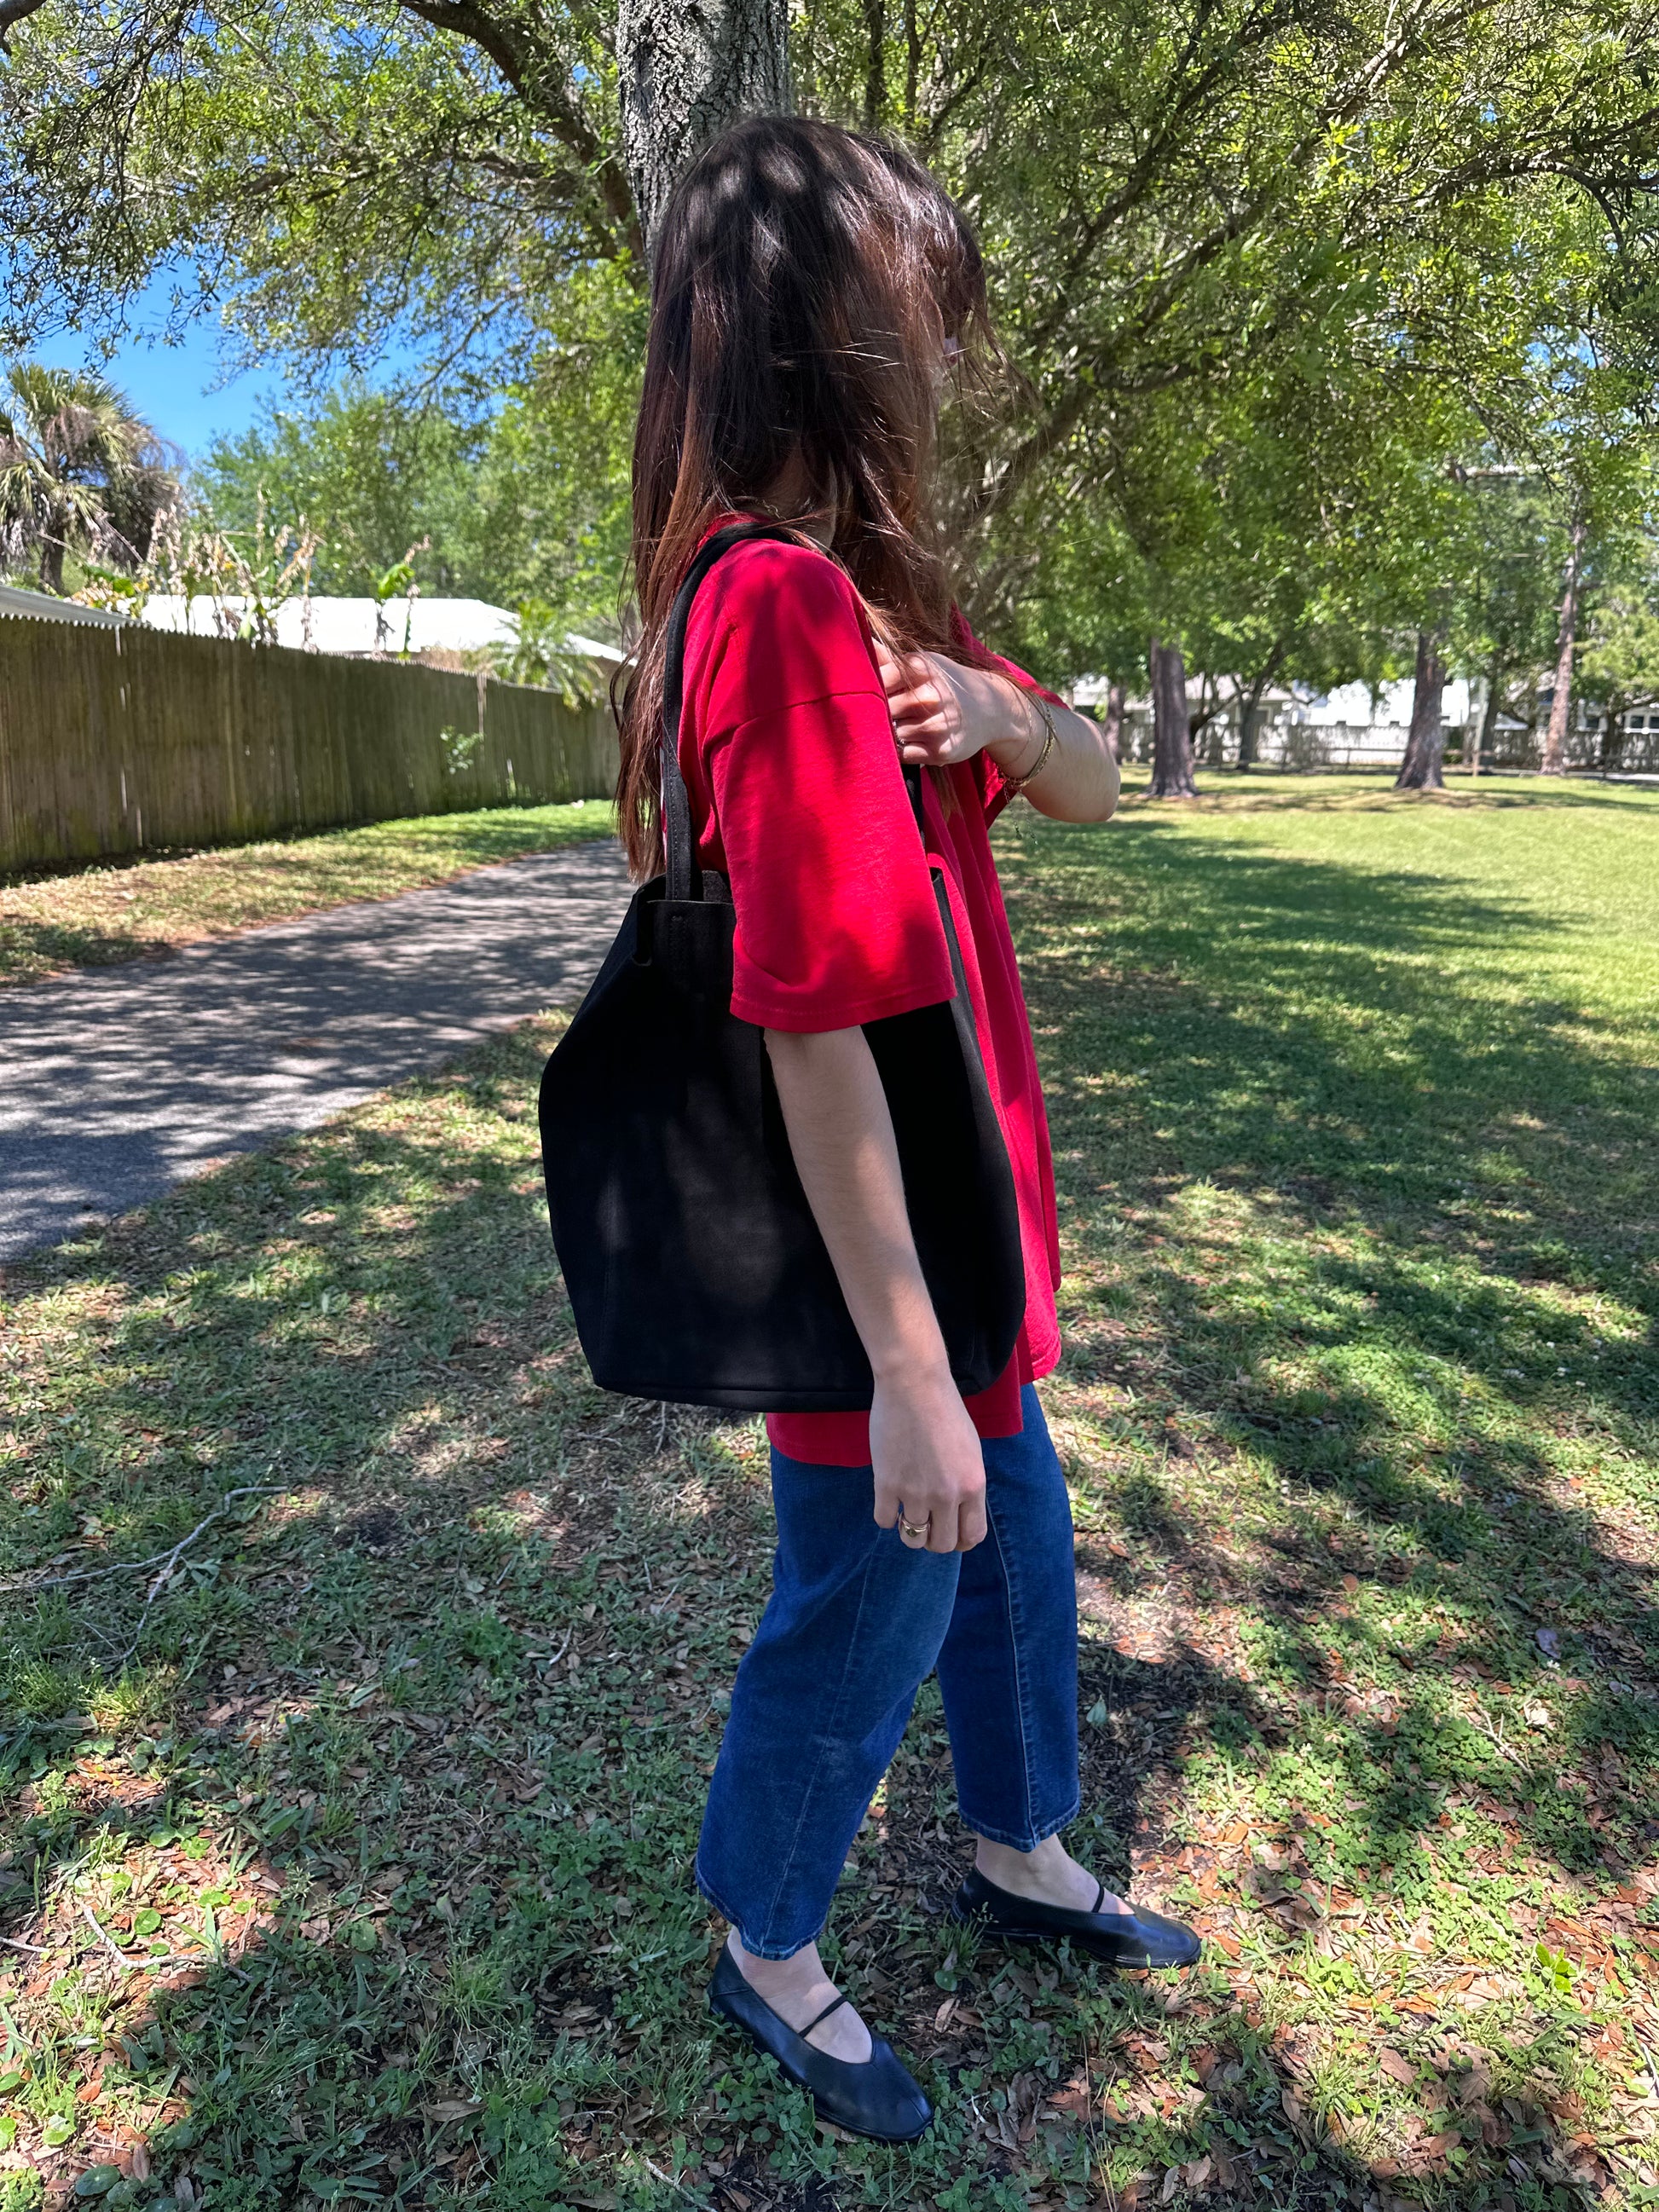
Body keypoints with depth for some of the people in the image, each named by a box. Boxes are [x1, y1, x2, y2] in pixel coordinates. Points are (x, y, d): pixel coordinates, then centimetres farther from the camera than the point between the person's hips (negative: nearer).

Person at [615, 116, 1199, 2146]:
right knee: (861, 1629, 12)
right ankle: (767, 1958, 41)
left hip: (955, 1224, 10)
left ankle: (1021, 1861, 51)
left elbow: (1093, 788, 10)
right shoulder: (787, 605, -24)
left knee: (1016, 1554, 25)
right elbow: (817, 1026, -29)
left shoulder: (863, 593, 8)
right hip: (865, 1268, -9)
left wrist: (1001, 715, -13)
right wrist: (906, 1371, -25)